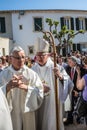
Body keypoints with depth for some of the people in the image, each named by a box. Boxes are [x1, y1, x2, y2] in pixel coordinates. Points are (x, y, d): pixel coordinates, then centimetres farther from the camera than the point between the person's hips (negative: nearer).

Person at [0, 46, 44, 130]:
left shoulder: (31, 73, -5)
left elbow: (39, 91, -10)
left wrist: (25, 87, -23)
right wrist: (8, 86, -27)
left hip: (27, 112, 0)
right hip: (10, 113, 0)